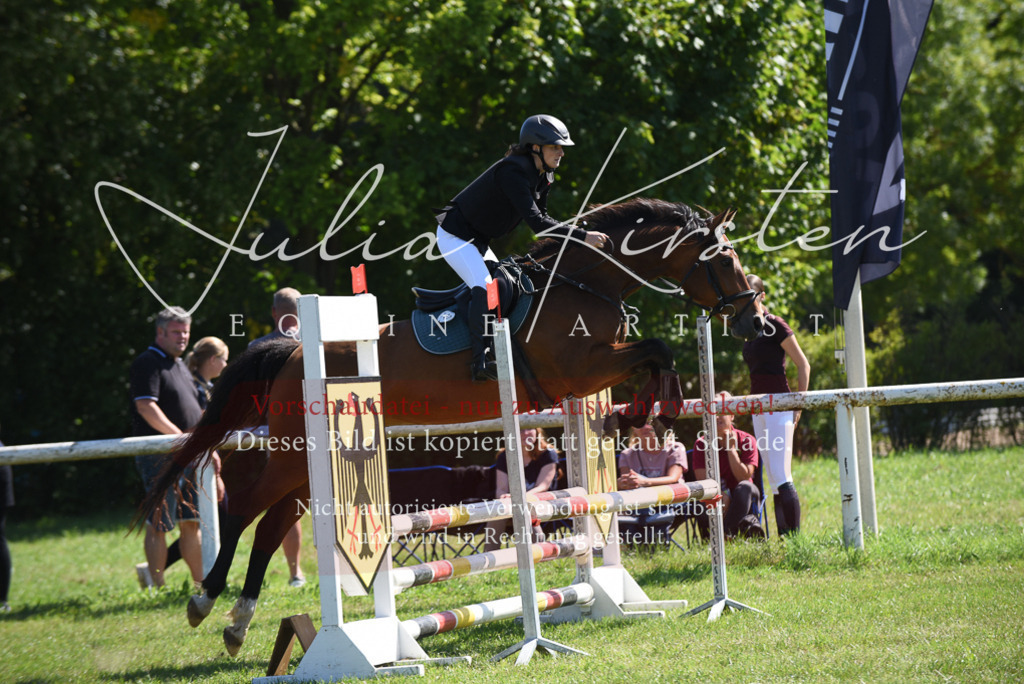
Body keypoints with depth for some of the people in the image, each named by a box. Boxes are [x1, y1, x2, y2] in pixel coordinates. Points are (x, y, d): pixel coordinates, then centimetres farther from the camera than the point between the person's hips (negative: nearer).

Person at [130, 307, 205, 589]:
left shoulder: (181, 366, 22)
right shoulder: (148, 363, -7)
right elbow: (146, 407, -19)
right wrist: (180, 437, -22)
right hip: (160, 456, -9)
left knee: (192, 522, 9)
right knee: (159, 525, -7)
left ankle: (202, 584, 12)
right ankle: (157, 586, -4)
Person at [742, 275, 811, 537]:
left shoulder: (775, 325, -8)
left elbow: (803, 365, -7)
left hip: (778, 405, -8)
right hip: (758, 409, 8)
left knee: (782, 478, -15)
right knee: (772, 479, 6)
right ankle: (783, 537, 7)